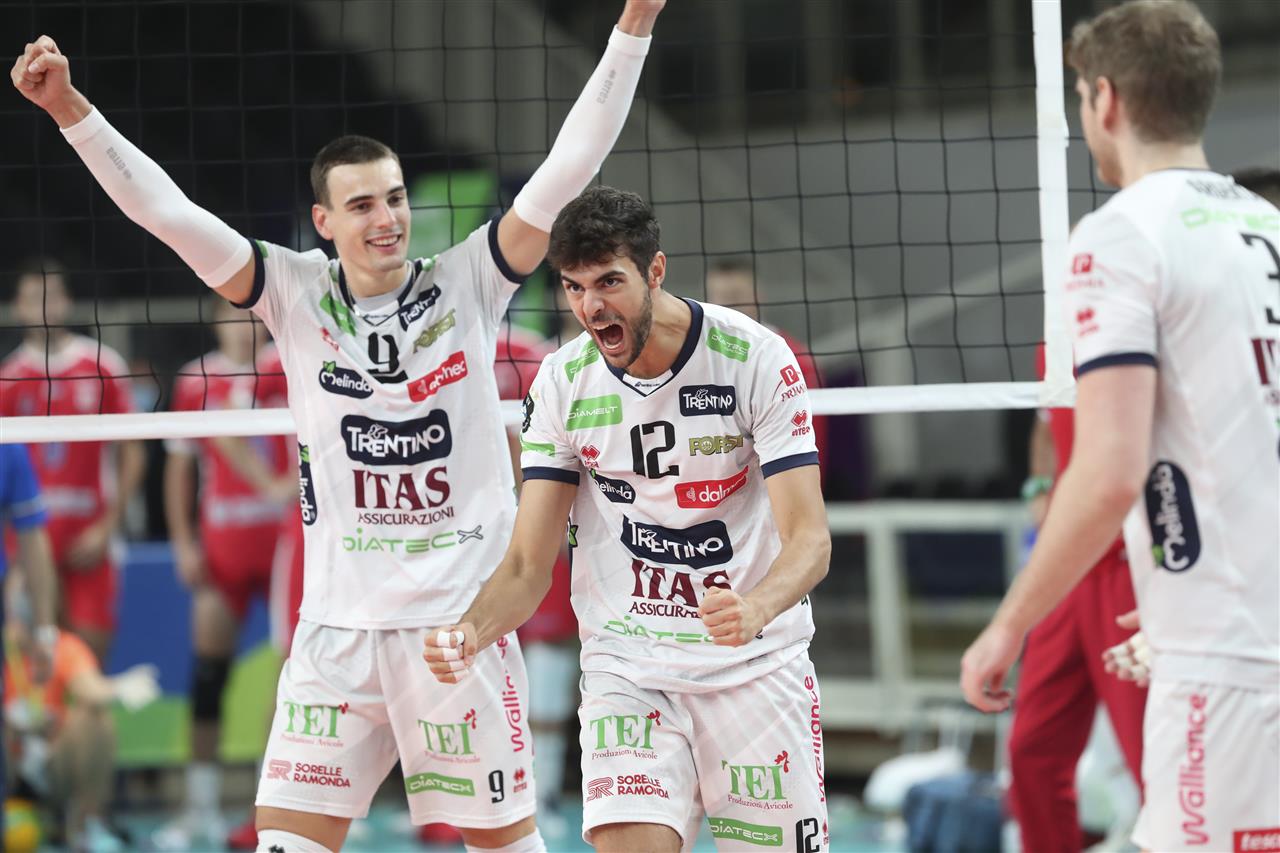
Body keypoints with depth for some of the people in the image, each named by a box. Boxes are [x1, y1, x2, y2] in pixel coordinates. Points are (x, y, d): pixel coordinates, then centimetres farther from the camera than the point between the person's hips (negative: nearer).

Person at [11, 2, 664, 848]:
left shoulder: (466, 284, -2)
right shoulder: (296, 293, 1)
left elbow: (568, 169, -8)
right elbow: (165, 210, -5)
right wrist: (71, 109, -16)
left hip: (462, 617, -1)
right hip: (339, 620, 1)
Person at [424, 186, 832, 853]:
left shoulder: (755, 358, -12)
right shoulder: (562, 383, -3)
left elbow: (808, 536, -15)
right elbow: (528, 565, 0)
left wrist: (756, 608, -37)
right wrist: (471, 632, -22)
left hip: (757, 664, -1)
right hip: (625, 666, 1)